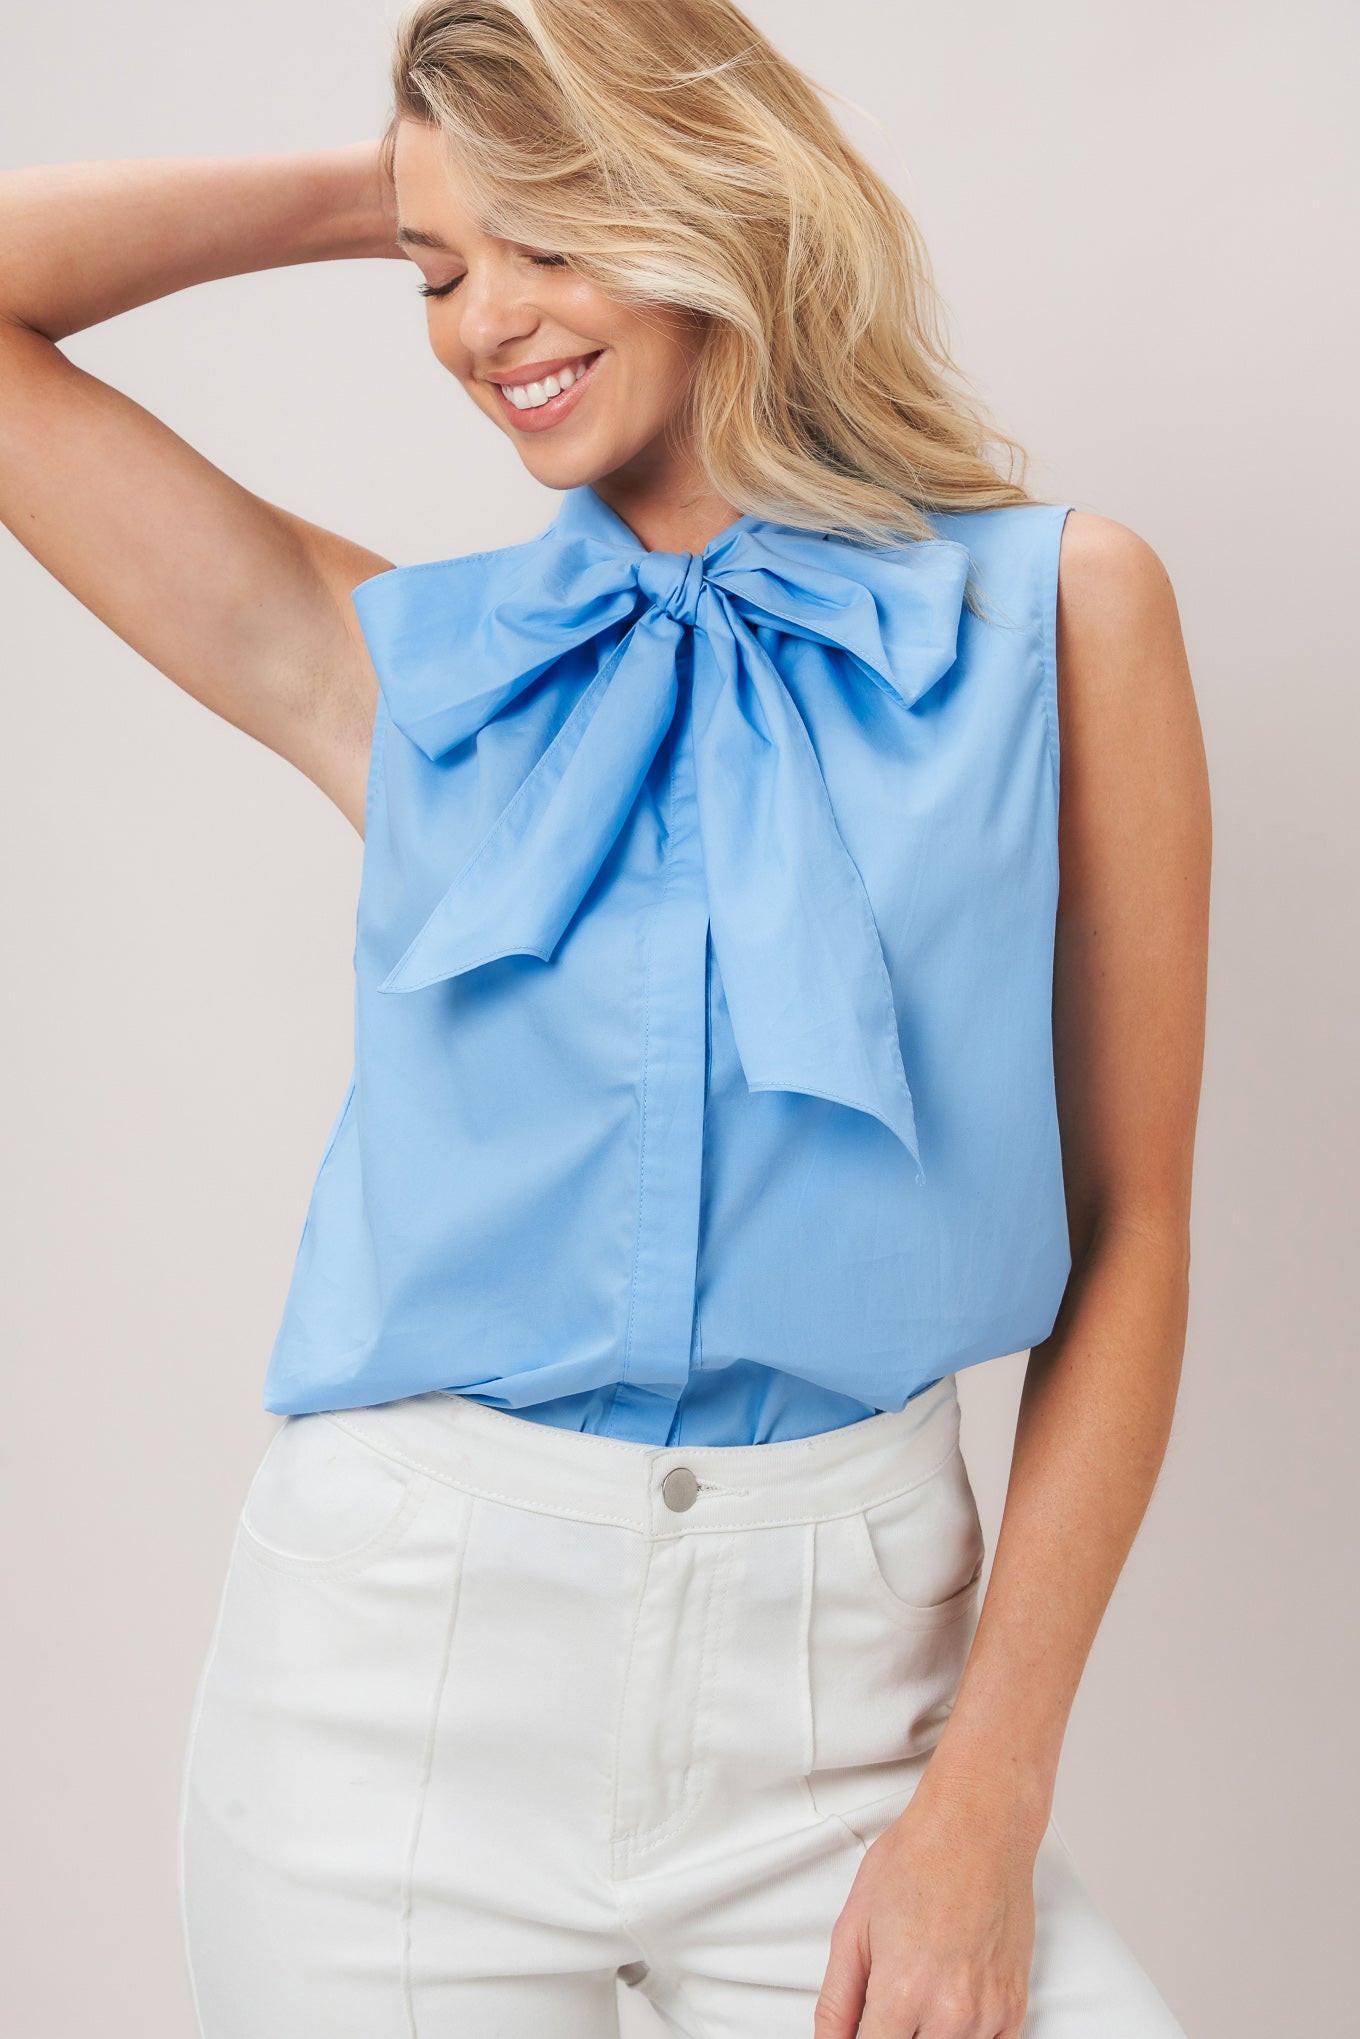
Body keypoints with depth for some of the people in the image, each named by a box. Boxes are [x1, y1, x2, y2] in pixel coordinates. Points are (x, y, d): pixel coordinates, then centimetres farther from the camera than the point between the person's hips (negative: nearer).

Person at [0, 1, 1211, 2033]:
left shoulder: (1057, 610, 0)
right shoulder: (406, 665, 4)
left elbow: (1131, 1232, -1)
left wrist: (989, 1795, -6)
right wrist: (382, 190, 6)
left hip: (850, 1672, 0)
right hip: (403, 1649, 1)